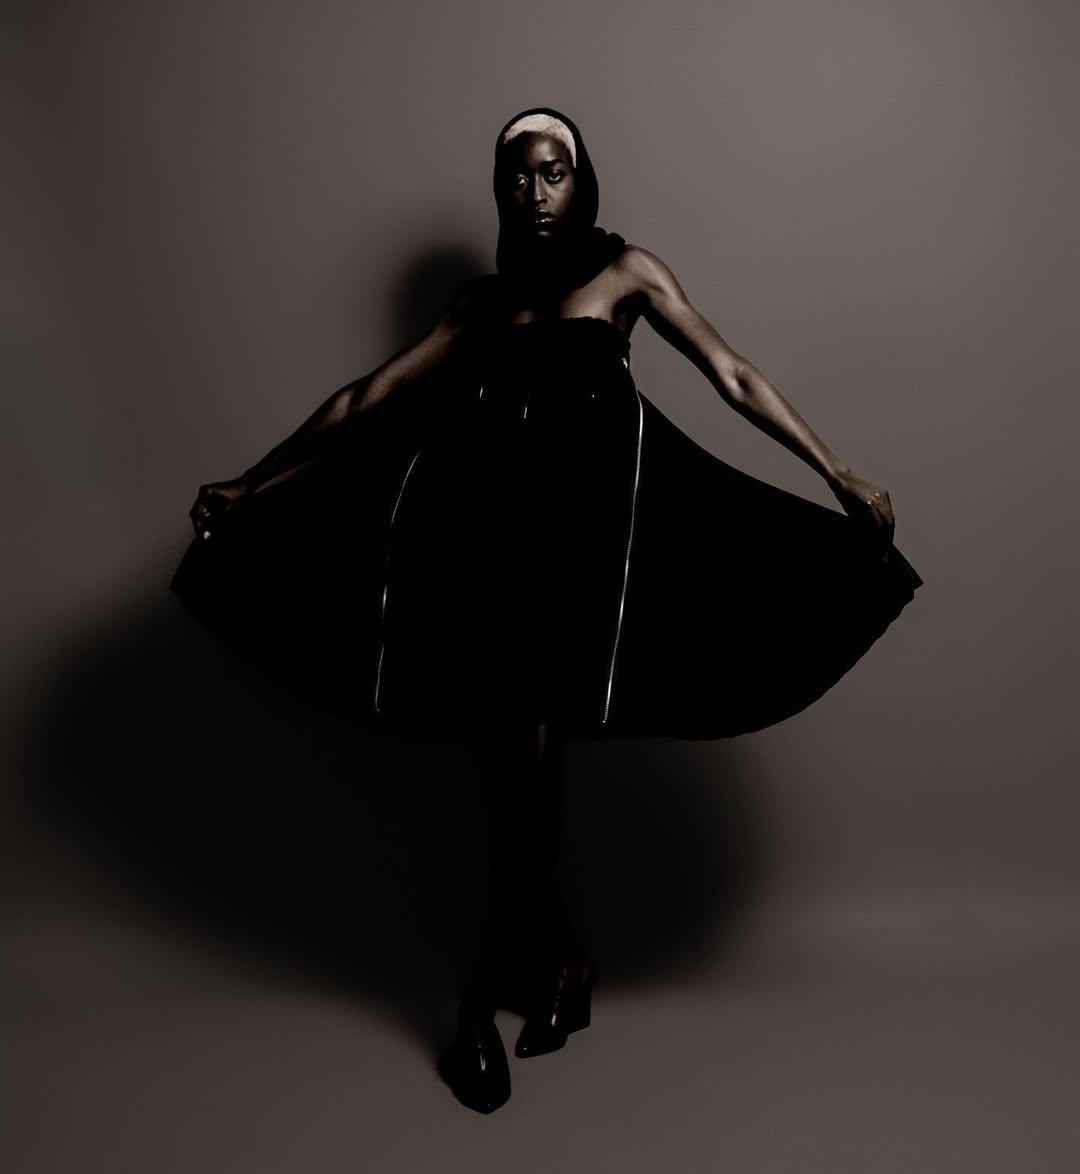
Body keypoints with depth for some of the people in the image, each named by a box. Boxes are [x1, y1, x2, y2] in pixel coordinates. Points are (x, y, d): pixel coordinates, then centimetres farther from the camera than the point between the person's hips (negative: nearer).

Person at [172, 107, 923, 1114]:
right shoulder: (483, 299, 20)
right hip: (489, 502, 4)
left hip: (584, 501, -3)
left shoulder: (626, 270, 13)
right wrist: (252, 485, 17)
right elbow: (366, 399, 18)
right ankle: (558, 951, 19)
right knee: (509, 739, 0)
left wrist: (840, 477, -1)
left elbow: (735, 379, 7)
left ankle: (487, 985, 5)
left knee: (527, 731, -11)